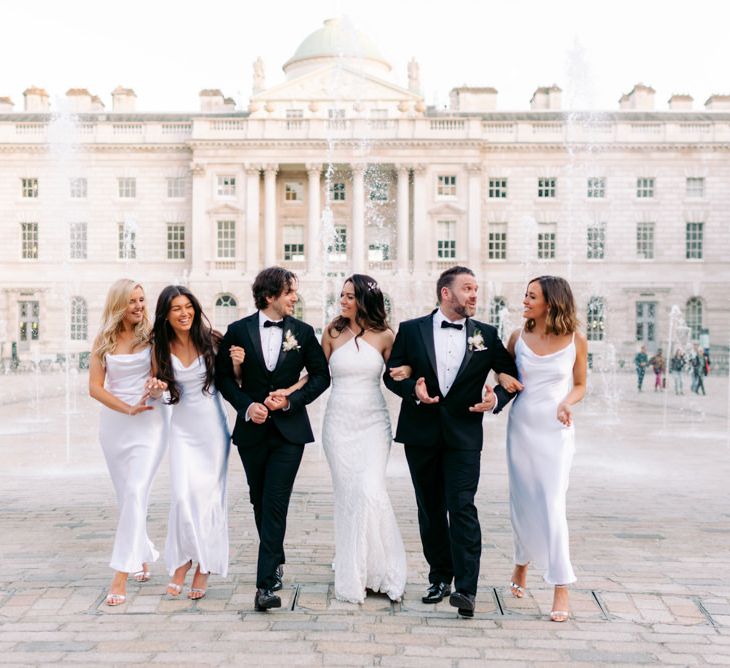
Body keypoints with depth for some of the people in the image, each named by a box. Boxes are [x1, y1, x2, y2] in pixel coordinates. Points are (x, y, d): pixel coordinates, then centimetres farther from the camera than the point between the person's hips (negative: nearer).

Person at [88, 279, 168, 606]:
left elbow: (160, 379, -2)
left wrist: (157, 389, -26)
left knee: (136, 493, -14)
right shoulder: (103, 340, 3)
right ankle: (145, 555, 35)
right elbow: (95, 387, -2)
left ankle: (121, 576, -14)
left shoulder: (151, 336, -3)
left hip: (149, 423, -3)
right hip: (113, 423, 3)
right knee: (126, 496, 13)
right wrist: (129, 409, -15)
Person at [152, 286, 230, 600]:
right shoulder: (162, 349, -2)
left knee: (207, 494, 4)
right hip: (183, 429, 1)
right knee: (183, 495, -5)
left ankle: (204, 568, 17)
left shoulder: (210, 341, -7)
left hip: (213, 427, -1)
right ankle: (183, 561, 16)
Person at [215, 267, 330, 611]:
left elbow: (321, 375, 5)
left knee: (275, 503, -9)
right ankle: (276, 561, 35)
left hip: (289, 430, -1)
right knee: (260, 501, 14)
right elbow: (223, 376, 3)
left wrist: (292, 400, -9)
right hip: (252, 428, 2)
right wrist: (246, 405, -11)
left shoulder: (303, 332, 0)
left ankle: (266, 583, -9)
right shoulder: (238, 331, -1)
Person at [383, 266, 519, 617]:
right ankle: (440, 578, 24)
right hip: (421, 434, 1)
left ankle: (466, 588, -9)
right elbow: (391, 374, 4)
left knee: (462, 508, -11)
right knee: (431, 509, 11)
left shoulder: (486, 335, 4)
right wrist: (412, 389, -16)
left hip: (464, 434, -1)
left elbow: (513, 374, 11)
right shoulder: (411, 330, 2)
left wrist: (497, 398, -8)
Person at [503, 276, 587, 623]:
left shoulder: (575, 340, -3)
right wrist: (505, 384, -6)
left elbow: (579, 386, 8)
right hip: (521, 427, 3)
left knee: (552, 505, -9)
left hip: (556, 430, -2)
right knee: (521, 501, 10)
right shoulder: (518, 337, 1)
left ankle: (561, 587, 0)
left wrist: (566, 403, -12)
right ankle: (522, 563, 36)